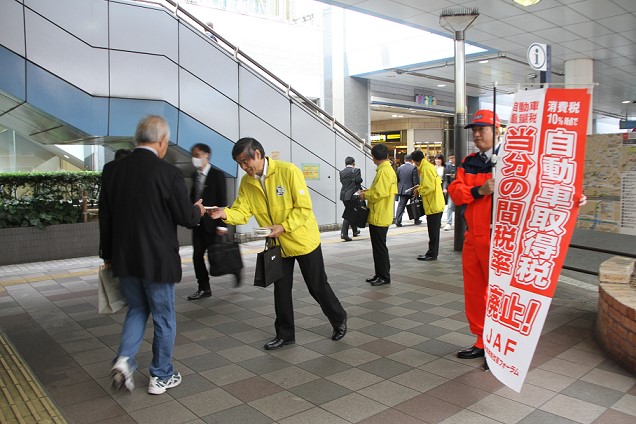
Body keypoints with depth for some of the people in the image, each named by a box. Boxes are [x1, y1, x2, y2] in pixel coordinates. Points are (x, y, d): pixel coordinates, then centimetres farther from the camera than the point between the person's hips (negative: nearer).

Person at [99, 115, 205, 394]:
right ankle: (161, 376, 24)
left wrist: (107, 255, 16)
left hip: (123, 259, 5)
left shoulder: (112, 170, -1)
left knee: (137, 310, 24)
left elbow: (105, 217, 5)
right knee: (164, 318, 12)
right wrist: (198, 210, 12)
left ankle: (124, 359, 7)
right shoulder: (168, 173, -17)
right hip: (157, 260, -5)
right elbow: (186, 219, -12)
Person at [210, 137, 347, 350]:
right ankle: (285, 333, 27)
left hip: (303, 239, -5)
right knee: (281, 290, 11)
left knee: (317, 286, 6)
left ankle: (339, 319, 30)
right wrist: (225, 213, -29)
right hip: (277, 244, 5)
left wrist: (283, 226, -28)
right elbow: (242, 211, -9)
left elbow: (304, 207, -20)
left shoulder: (288, 171, -20)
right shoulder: (246, 182, -3)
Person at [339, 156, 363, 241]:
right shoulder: (356, 170, -9)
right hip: (352, 195, -5)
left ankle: (355, 231, 28)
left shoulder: (342, 171, 5)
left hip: (344, 195, 5)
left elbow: (342, 181, 6)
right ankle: (344, 233, -5)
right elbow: (359, 180, -15)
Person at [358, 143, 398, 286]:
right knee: (378, 246, 17)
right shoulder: (390, 170, 12)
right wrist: (369, 191, 12)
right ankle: (380, 274, 25)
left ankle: (384, 277, 7)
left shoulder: (383, 171, -19)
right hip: (384, 215, 10)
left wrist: (365, 195, -9)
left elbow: (379, 194, -26)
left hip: (378, 217, -10)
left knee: (380, 247, -1)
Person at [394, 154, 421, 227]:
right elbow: (416, 181, -12)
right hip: (411, 190, -3)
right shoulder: (413, 168, -10)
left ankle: (398, 221, -7)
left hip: (402, 190, 3)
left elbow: (397, 180, 10)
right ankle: (416, 220, 23)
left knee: (400, 206, 2)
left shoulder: (399, 168, 4)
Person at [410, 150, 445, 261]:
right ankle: (432, 252, 23)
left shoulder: (425, 169, -17)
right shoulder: (429, 166, 13)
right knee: (434, 231, 15)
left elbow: (429, 188, -23)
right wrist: (421, 187, 14)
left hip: (433, 206, -10)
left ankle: (432, 254, 5)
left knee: (433, 231, -2)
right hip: (436, 204, 10)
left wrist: (419, 191, -7)